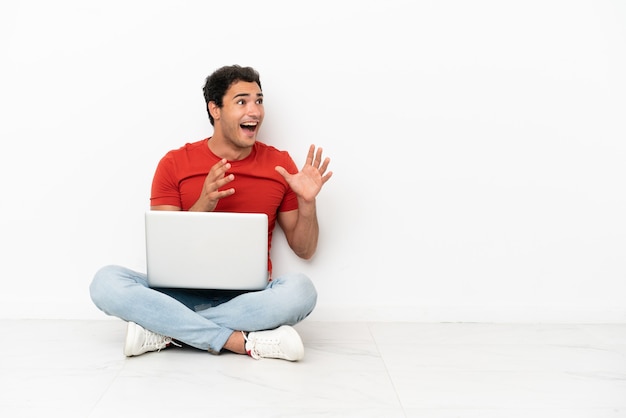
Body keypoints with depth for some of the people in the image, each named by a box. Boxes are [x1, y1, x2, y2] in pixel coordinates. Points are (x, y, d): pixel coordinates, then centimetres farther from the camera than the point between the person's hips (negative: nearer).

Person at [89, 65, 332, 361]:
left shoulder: (279, 164, 4)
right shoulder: (174, 164, 3)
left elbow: (304, 250, 10)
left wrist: (307, 202, -9)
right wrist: (203, 205, -18)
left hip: (248, 300, 0)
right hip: (183, 295, 0)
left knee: (300, 289, -32)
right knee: (106, 281, -25)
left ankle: (164, 331, -24)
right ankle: (246, 342, -29)